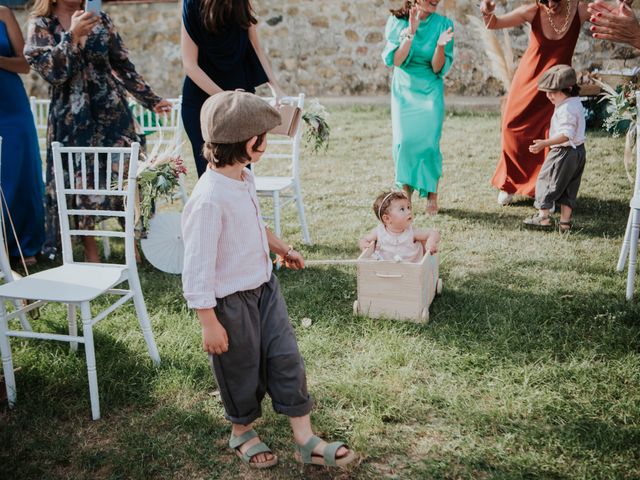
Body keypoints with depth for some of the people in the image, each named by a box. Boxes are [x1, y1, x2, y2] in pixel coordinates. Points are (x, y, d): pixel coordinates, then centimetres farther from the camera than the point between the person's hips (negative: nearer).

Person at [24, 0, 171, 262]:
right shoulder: (41, 26, 1)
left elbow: (123, 65, 10)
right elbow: (52, 71, -12)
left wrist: (150, 99, 8)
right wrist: (72, 34, -21)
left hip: (112, 111, 2)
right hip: (72, 119, -2)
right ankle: (90, 249, 18)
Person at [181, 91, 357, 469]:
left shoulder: (245, 178, -2)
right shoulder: (209, 198, -30)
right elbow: (198, 268, -26)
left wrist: (281, 247, 31)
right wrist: (210, 324, -22)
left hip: (265, 285, 8)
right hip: (231, 300, -8)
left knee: (286, 358, 10)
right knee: (242, 369, 12)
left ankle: (306, 441, 21)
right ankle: (242, 432, 40)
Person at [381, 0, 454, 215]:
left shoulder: (443, 24, -8)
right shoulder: (397, 21, -7)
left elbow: (438, 69, -9)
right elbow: (394, 61, -14)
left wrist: (440, 45, -28)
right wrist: (410, 33, -25)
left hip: (430, 90, 0)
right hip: (403, 89, 1)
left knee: (429, 142, -10)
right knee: (404, 141, -5)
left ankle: (432, 195, 4)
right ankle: (405, 194, 11)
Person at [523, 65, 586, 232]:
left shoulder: (565, 109, -21)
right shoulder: (576, 102, 11)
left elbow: (566, 134, -28)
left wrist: (544, 143, -33)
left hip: (564, 152, -10)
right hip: (578, 151, 10)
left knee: (546, 180, 3)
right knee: (568, 188, 12)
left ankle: (544, 216, 7)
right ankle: (565, 221, 15)